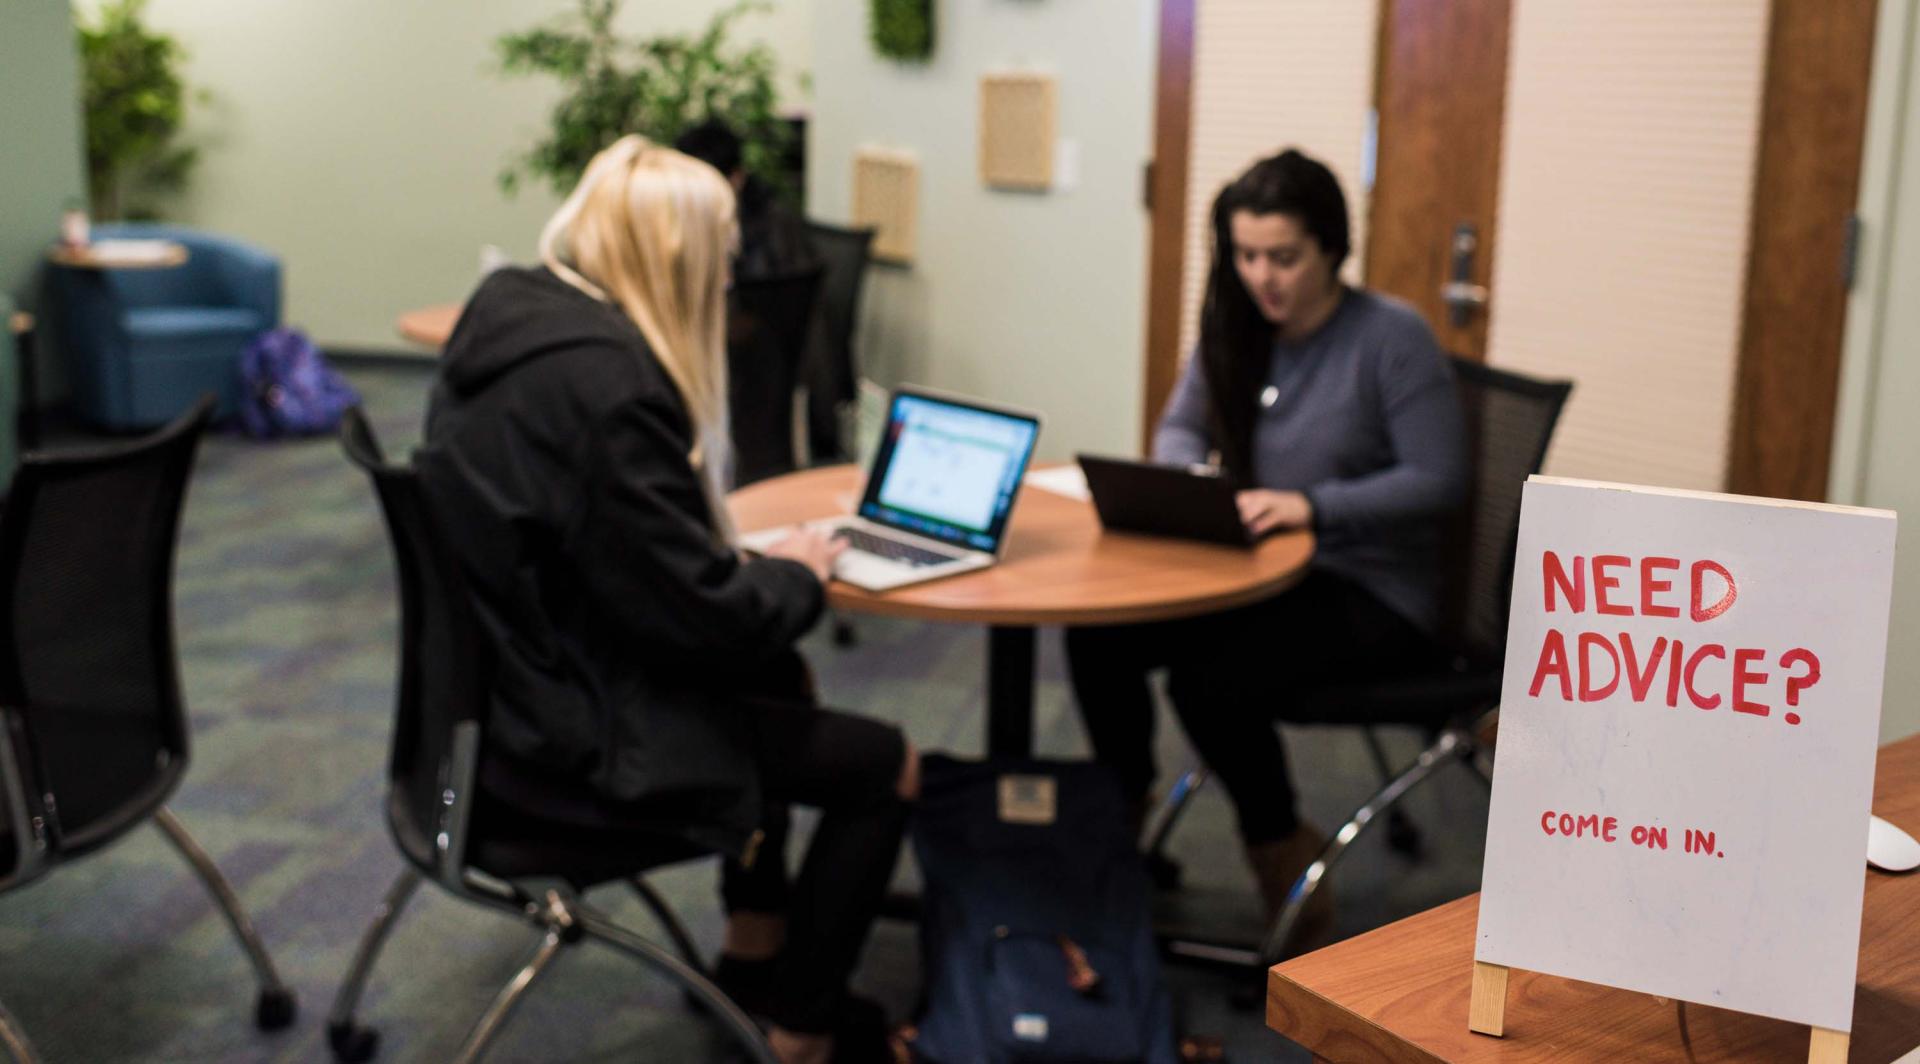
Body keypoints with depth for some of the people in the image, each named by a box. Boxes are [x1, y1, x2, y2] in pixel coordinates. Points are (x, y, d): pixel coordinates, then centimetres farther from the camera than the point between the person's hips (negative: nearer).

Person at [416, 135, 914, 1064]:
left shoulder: (510, 315, 3)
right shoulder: (606, 383, -27)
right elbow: (699, 614, -24)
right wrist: (796, 575, -5)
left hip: (513, 683, 10)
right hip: (577, 743, -10)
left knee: (777, 676, 28)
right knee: (885, 766, 3)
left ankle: (754, 953, 39)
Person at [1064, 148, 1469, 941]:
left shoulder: (1393, 338, -13)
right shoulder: (1235, 327, 5)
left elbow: (1439, 481, -16)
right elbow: (1180, 428, 13)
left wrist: (1313, 505, -27)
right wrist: (1190, 479, -12)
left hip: (1373, 593, -6)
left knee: (1212, 680, -29)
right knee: (1096, 633, -15)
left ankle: (1284, 859, -1)